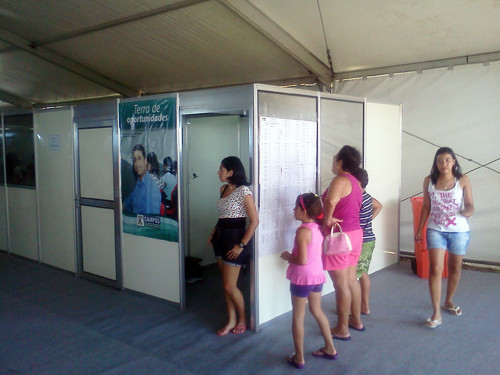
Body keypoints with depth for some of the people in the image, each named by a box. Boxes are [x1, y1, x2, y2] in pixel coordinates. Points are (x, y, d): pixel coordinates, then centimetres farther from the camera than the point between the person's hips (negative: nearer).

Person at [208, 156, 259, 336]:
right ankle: (231, 320, 25)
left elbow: (254, 221, -17)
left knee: (230, 287, -2)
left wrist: (241, 245, -17)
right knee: (226, 285, 13)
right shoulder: (223, 189, 9)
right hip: (221, 237, 8)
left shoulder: (244, 191, -15)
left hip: (234, 238, -8)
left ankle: (242, 319, 21)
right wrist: (213, 233, 8)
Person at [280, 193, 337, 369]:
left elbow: (302, 260, -26)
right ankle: (330, 348, 33)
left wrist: (287, 257, -9)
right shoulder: (318, 228, 3)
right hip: (318, 275, 8)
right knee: (317, 311, 23)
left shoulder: (302, 231, -22)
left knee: (298, 317, 7)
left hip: (302, 278, -8)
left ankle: (299, 358, 16)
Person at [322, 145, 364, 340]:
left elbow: (330, 201, -37)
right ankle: (356, 320, 32)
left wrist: (327, 219, -23)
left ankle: (342, 329, 11)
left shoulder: (340, 180, -18)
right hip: (355, 233, 9)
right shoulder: (355, 182, 11)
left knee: (341, 284, 0)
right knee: (351, 280, 19)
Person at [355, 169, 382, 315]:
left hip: (361, 242, -10)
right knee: (363, 273, 17)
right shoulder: (367, 196, 7)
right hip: (369, 240, 10)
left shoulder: (357, 198, -20)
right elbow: (379, 206, 25)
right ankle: (365, 306, 26)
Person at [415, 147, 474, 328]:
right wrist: (419, 230, 6)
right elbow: (426, 207, 6)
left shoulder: (462, 180, -5)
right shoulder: (429, 181, -1)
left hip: (459, 231, 0)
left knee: (455, 268, 14)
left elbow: (469, 204, -4)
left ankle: (448, 301, 37)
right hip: (435, 230, 0)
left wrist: (468, 211, -28)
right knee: (435, 269, -9)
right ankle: (436, 312, -3)